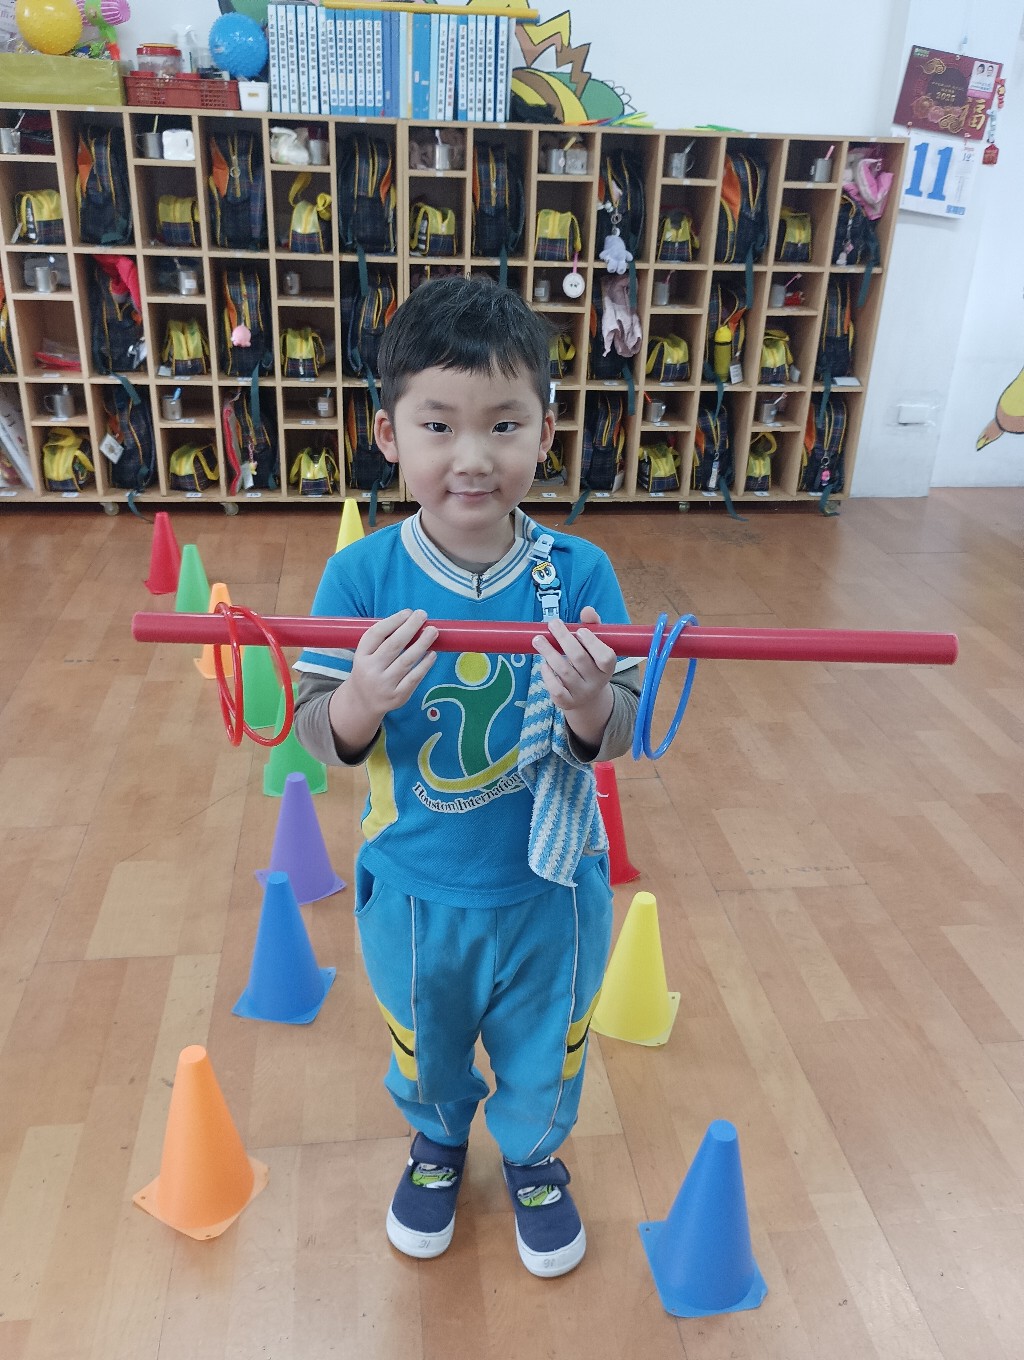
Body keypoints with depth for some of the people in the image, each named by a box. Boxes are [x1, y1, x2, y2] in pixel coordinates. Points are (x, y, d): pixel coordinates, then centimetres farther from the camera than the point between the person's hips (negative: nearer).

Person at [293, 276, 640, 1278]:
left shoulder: (578, 574, -17)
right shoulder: (361, 576, -18)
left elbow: (613, 741, -13)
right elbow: (321, 737, -13)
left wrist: (591, 703, -36)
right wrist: (364, 699, -35)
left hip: (550, 890, 0)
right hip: (413, 890, 1)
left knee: (542, 1058, 25)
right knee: (426, 1054, 28)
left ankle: (532, 1155, 58)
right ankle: (438, 1141, 62)